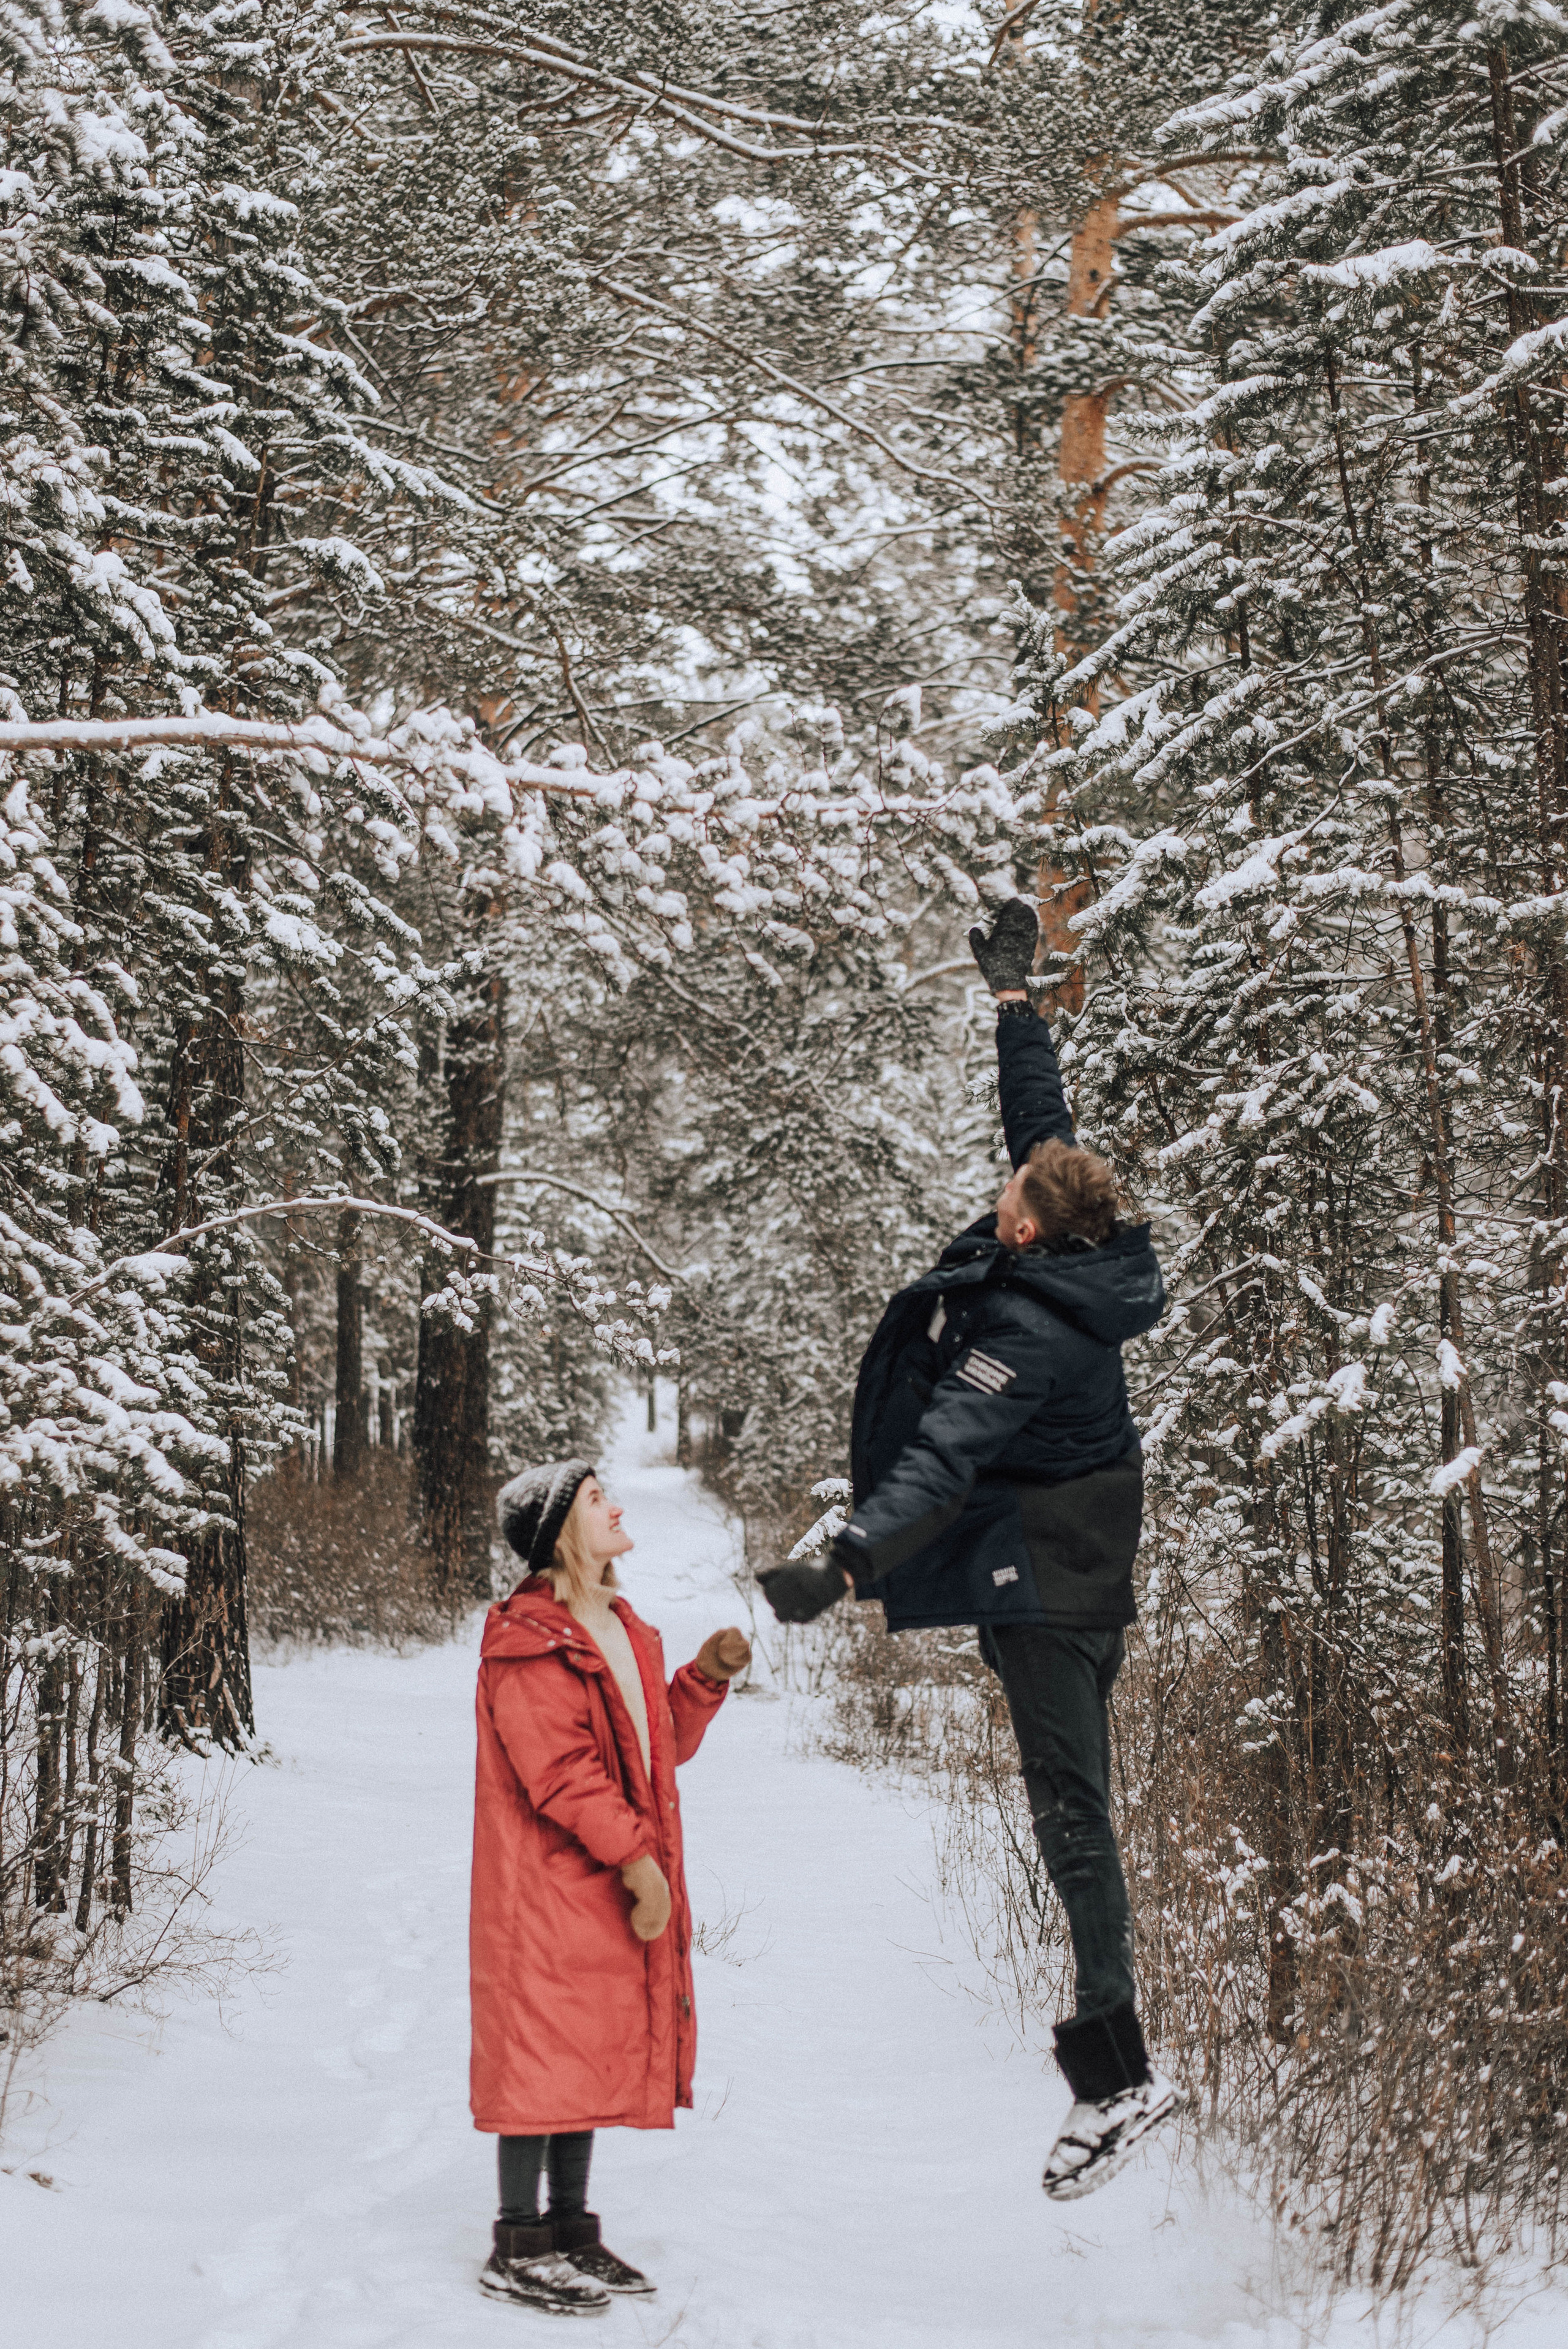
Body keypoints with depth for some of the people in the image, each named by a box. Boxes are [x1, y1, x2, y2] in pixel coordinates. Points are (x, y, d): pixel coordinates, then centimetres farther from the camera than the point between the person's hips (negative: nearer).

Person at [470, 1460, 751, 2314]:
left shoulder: (623, 1629, 16)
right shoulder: (528, 1641, -14)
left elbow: (662, 1742, 21)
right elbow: (559, 1767, -21)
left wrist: (706, 1675, 5)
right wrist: (635, 1858, -21)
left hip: (612, 1890, 9)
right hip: (545, 1889, -9)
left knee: (594, 2053, 13)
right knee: (545, 2050, -5)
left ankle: (571, 2231, 23)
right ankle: (519, 2249, 3)